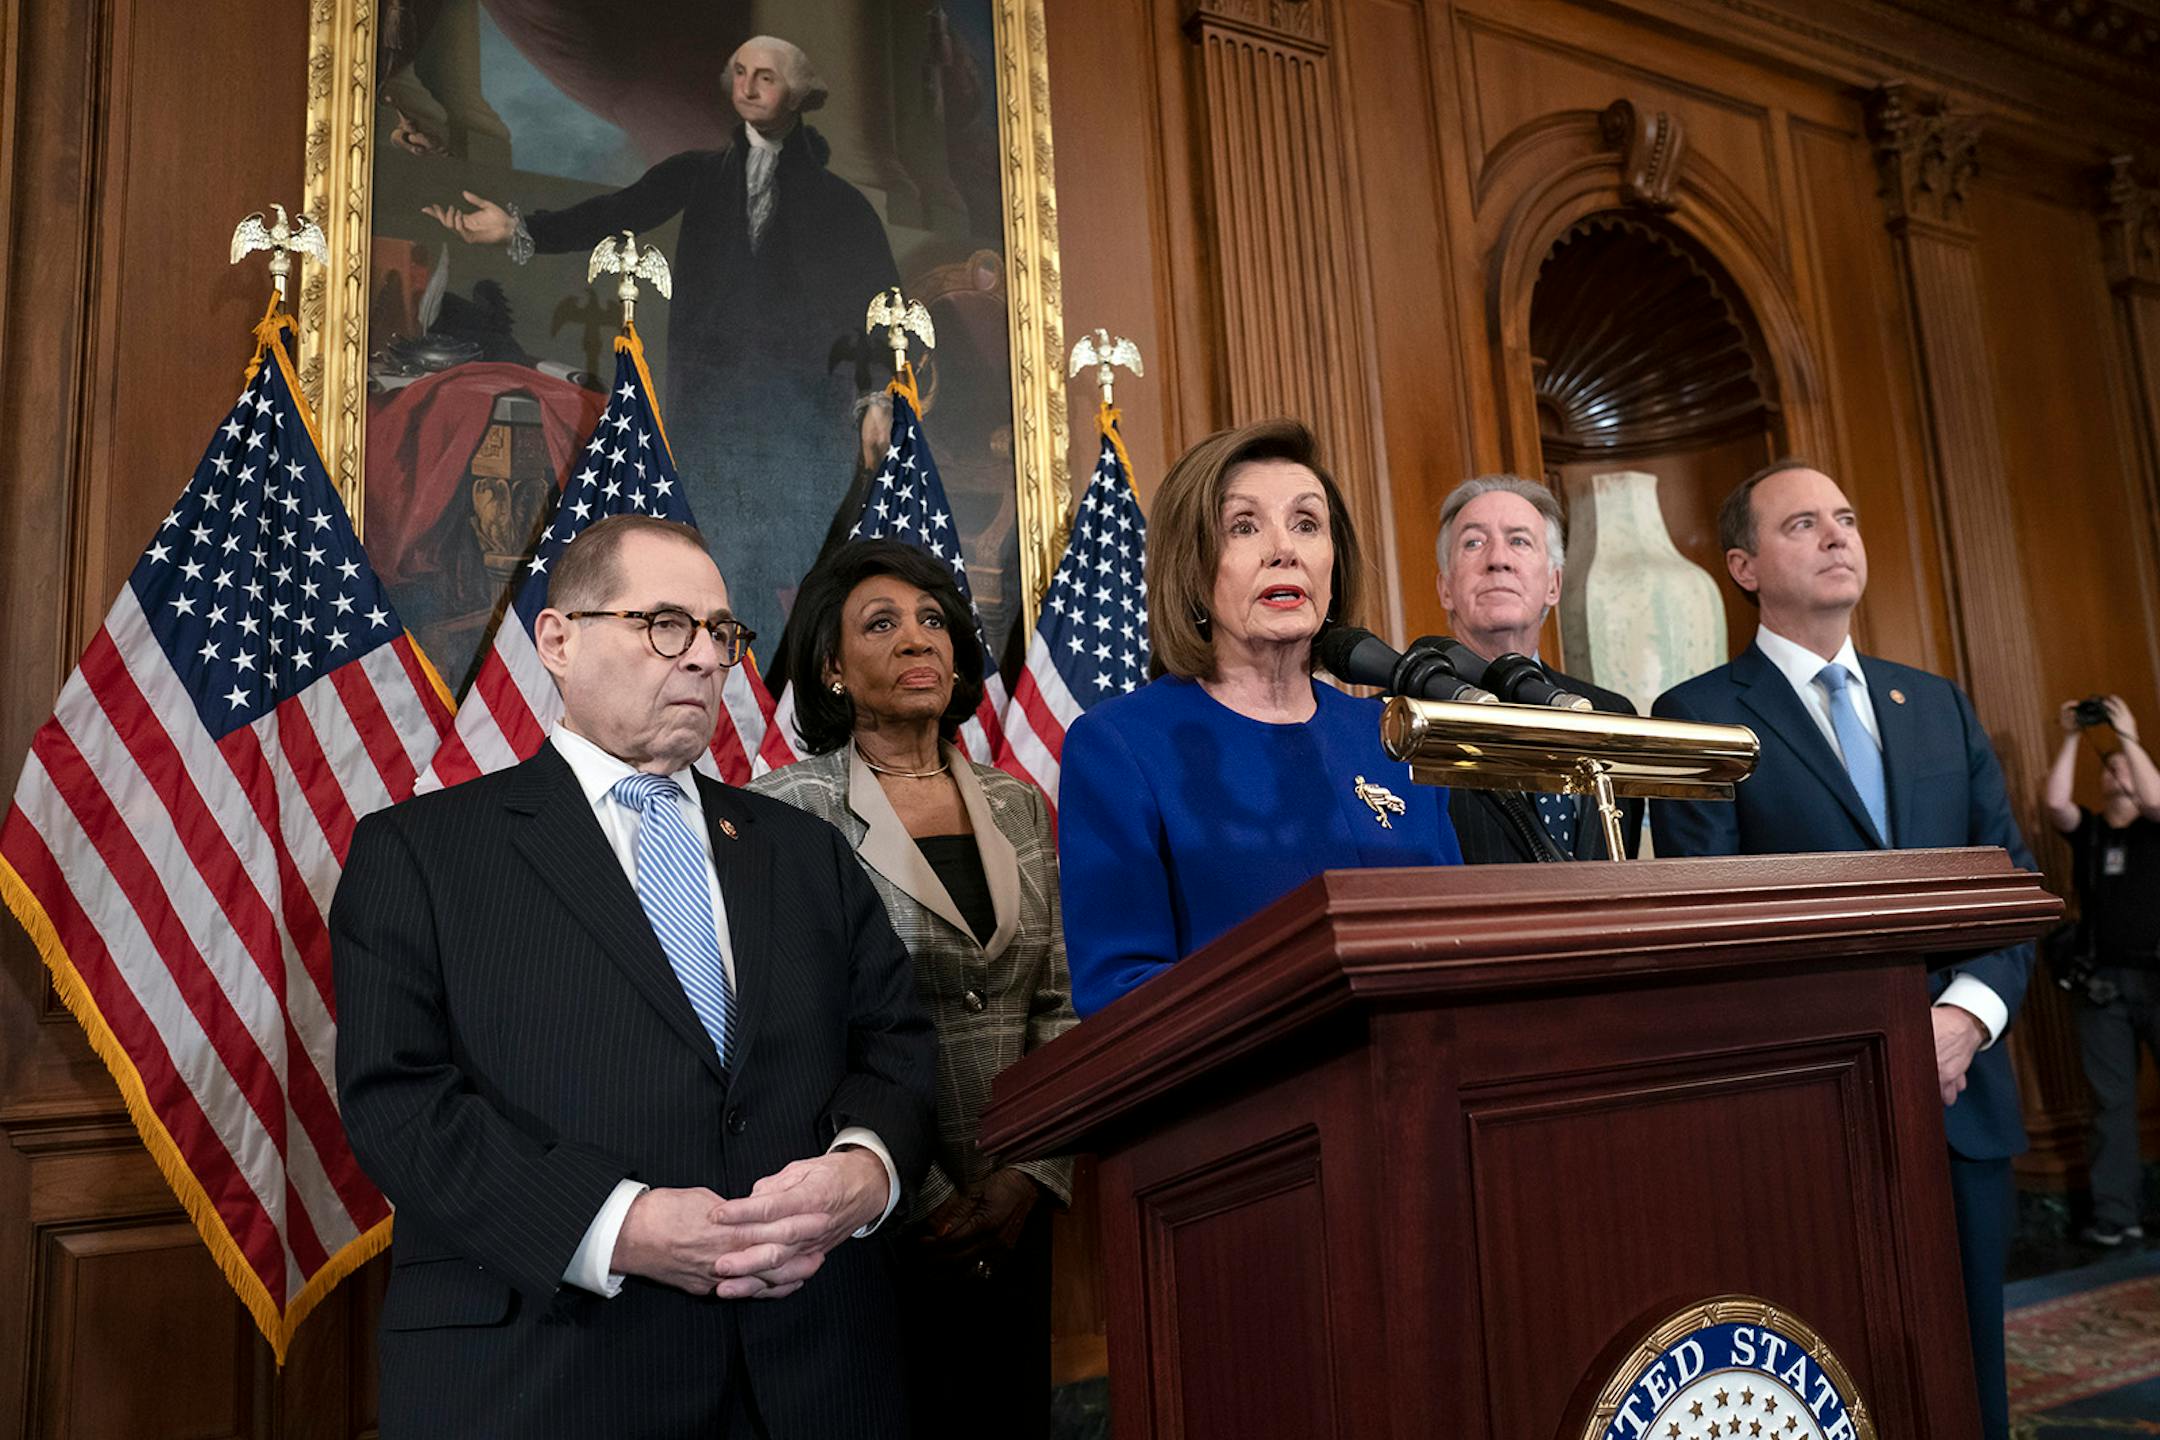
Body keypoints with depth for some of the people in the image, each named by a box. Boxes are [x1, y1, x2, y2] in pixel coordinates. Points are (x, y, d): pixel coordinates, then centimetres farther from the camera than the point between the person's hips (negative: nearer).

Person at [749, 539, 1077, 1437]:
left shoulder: (1017, 807, 9)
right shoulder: (786, 812, -5)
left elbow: (1067, 1007, 7)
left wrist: (1030, 1177, -5)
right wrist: (918, 1201, -12)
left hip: (1012, 1215, 4)